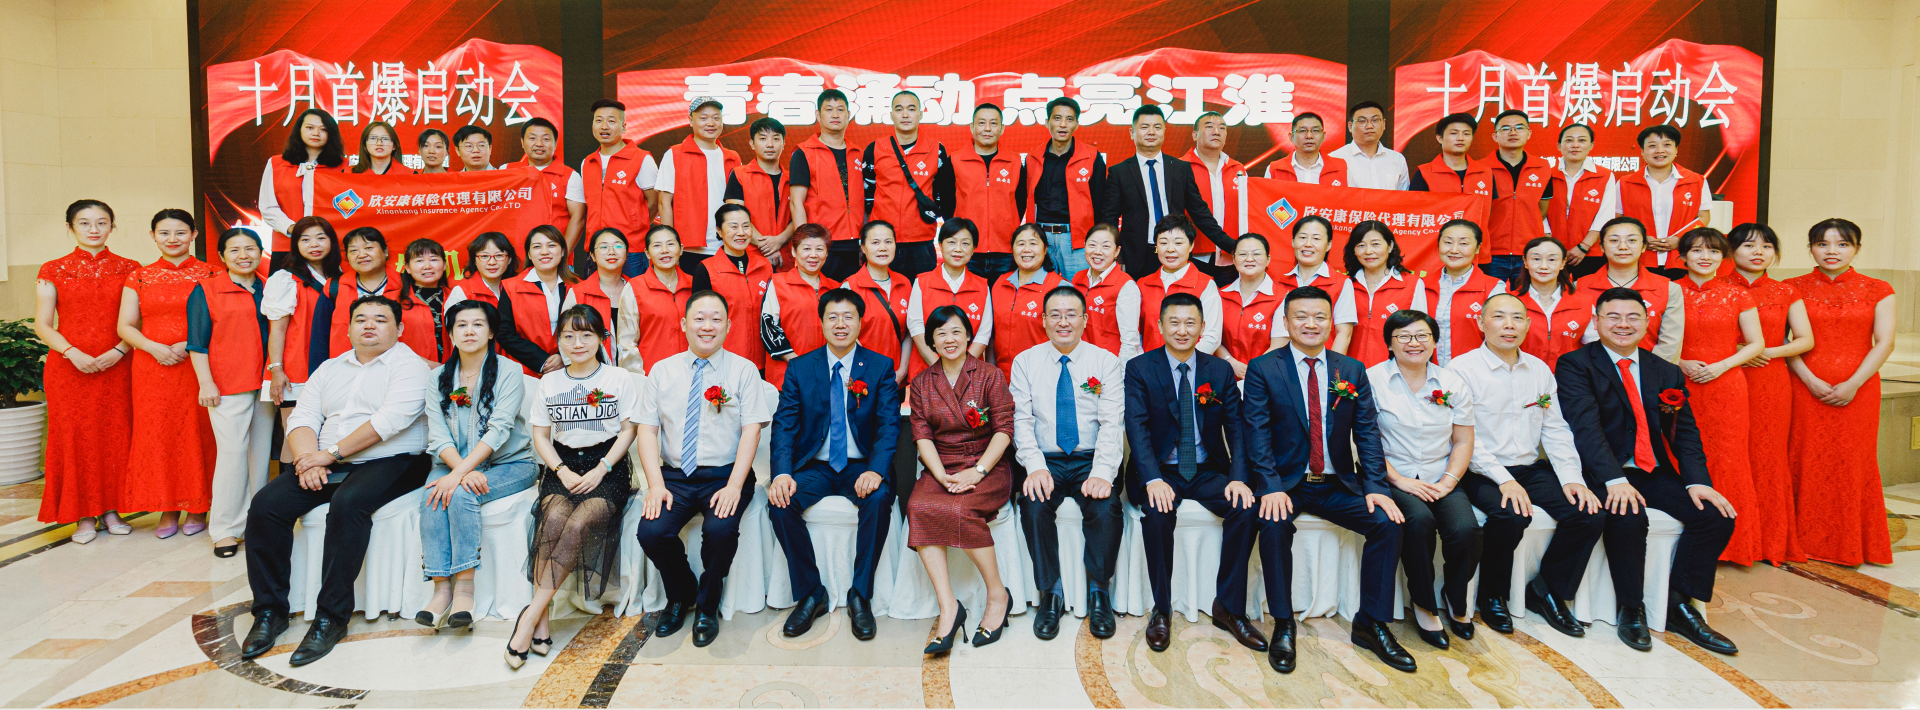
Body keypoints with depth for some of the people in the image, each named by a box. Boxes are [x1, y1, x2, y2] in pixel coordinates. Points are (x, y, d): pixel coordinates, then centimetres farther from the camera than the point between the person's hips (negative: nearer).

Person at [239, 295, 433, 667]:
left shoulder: (410, 366, -1)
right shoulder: (330, 369, 21)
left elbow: (390, 419, -15)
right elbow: (303, 417, 12)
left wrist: (331, 453, -15)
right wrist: (308, 459, -9)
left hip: (389, 463, -6)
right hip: (328, 466, 6)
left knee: (347, 504, -35)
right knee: (266, 504, -15)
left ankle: (331, 616, -26)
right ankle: (270, 611, -4)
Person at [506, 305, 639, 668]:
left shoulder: (619, 378, 5)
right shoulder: (549, 382, 14)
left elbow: (628, 431, 3)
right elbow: (541, 435, 12)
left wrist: (601, 470, -11)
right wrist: (562, 471, -6)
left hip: (607, 466, -2)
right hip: (562, 465, 2)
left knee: (579, 523, -31)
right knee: (554, 518, -31)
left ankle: (532, 613, -26)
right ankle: (541, 625, -28)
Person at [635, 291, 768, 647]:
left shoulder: (744, 370, 3)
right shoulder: (662, 371, 10)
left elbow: (751, 431, -5)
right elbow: (647, 430, 5)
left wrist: (734, 485, -18)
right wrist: (656, 484, -10)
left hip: (725, 476, -2)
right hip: (675, 475, 2)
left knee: (720, 529, -30)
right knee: (651, 531, -23)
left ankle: (707, 606, 1)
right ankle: (681, 595, 11)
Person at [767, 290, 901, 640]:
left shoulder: (881, 367, 2)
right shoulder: (800, 368, 6)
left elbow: (889, 425, -7)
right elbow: (784, 425, -1)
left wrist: (876, 470, -26)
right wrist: (782, 473, -20)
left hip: (861, 466, -1)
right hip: (814, 466, 2)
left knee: (879, 499, -33)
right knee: (780, 501, -26)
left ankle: (860, 597, -15)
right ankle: (811, 595, -9)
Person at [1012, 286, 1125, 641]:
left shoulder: (1106, 362, 5)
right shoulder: (1025, 362, 7)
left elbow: (1112, 423, -4)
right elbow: (1021, 421, -1)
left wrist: (1102, 472, -19)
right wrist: (1035, 466, -18)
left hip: (1091, 462, 0)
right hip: (1045, 462, 0)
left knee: (1106, 508, -29)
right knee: (1033, 505, -29)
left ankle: (1098, 592, -6)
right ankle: (1051, 593, -10)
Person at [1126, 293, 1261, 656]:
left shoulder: (1220, 371, 7)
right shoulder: (1139, 368, -2)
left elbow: (1237, 428, 1)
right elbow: (1137, 428, -12)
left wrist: (1239, 477, -17)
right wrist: (1153, 480, -27)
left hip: (1209, 472, 3)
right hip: (1161, 472, -2)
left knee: (1245, 508, -25)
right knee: (1157, 513, -33)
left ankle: (1229, 607, -8)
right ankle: (1161, 609, -13)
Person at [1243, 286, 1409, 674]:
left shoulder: (1352, 370, 9)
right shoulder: (1263, 369, -1)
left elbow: (1367, 431, 3)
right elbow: (1258, 433, -8)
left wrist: (1376, 486, -10)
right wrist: (1271, 486, -21)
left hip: (1337, 484, 3)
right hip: (1285, 482, -3)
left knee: (1387, 522, -18)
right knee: (1274, 524, -32)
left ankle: (1372, 624, -2)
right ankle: (1283, 626, -14)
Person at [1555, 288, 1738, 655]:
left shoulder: (1668, 373, 14)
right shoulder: (1576, 365, -3)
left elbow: (1686, 432, 7)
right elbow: (1586, 426, -16)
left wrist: (1696, 481, -11)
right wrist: (1615, 479, -29)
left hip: (1656, 473, 6)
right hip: (1605, 474, -6)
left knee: (1717, 515, -14)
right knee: (1628, 517, -33)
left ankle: (1678, 607, 0)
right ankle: (1631, 610, -11)